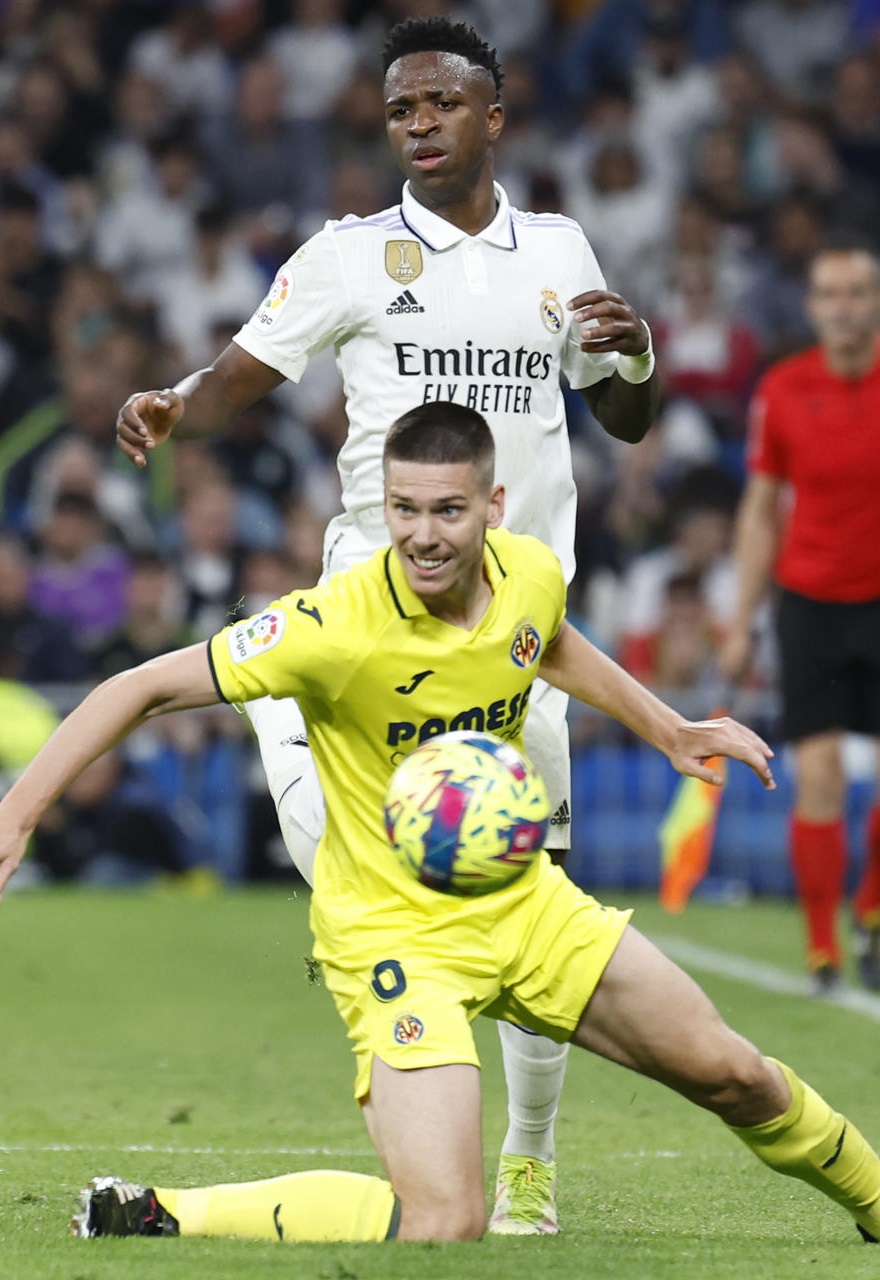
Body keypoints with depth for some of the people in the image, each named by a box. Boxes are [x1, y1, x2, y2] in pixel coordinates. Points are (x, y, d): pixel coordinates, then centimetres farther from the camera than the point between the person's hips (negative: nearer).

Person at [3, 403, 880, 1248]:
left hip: (523, 900, 6)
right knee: (443, 1225, -23)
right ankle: (148, 1219, -9)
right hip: (393, 931, -6)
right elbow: (144, 689, -21)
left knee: (732, 1075, 12)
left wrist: (669, 732, 23)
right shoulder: (337, 626, -27)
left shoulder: (531, 573, -8)